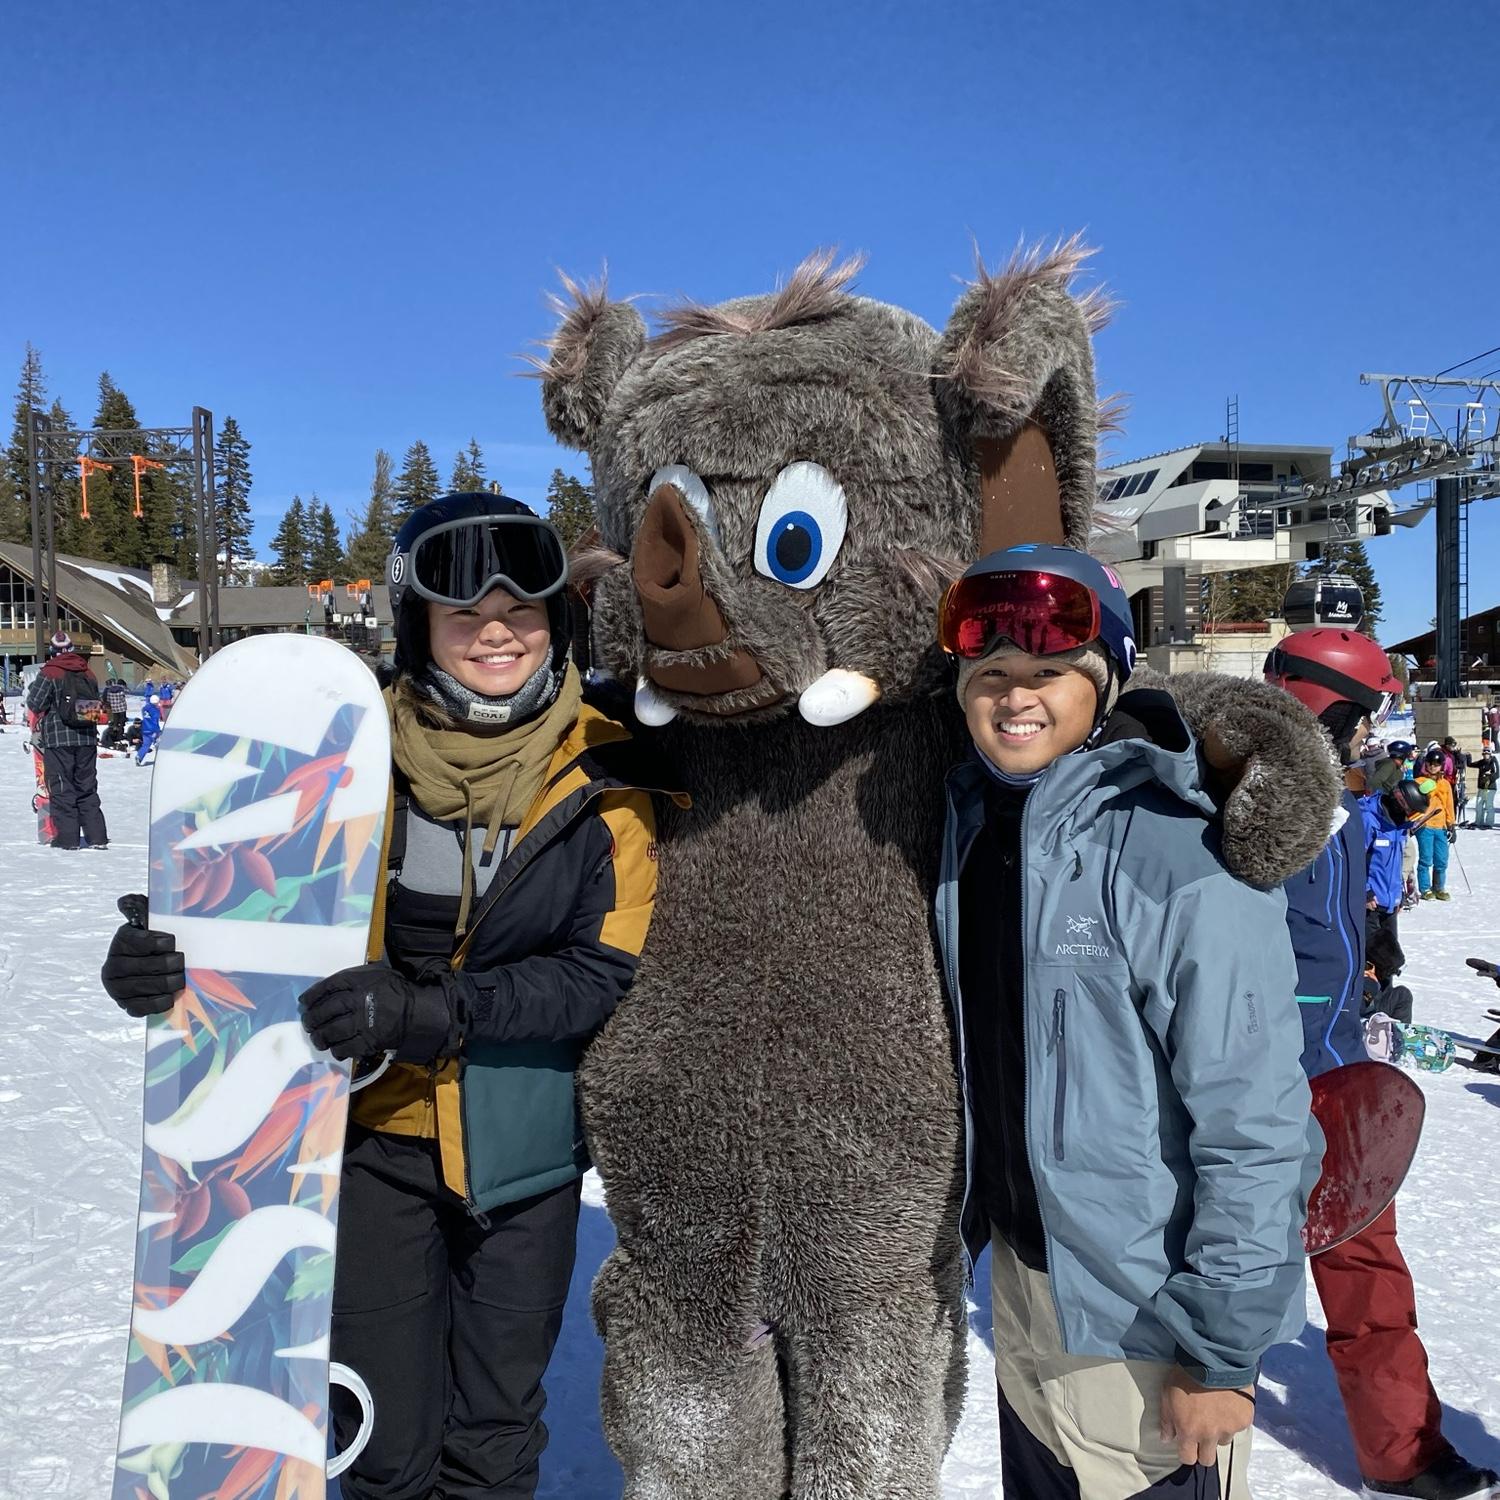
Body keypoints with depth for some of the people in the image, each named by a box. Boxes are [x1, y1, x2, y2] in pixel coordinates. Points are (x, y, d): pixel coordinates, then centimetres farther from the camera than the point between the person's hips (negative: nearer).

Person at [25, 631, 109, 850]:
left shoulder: (49, 673, -7)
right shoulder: (88, 674, 8)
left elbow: (35, 704, -8)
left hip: (58, 739, -4)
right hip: (87, 739, 5)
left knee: (62, 788, 2)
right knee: (87, 787, 10)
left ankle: (67, 838, 0)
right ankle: (96, 837, 7)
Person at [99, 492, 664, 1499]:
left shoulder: (605, 775, -12)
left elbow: (604, 971, -17)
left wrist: (425, 1010, -28)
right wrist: (165, 955, -20)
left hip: (525, 1144, 0)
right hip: (377, 1131, 0)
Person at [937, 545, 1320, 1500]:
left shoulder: (1178, 853, -23)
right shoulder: (968, 819, -3)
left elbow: (1254, 1124, -21)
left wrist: (1223, 1348, -17)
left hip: (1146, 1319, -6)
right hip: (1019, 1275, 6)